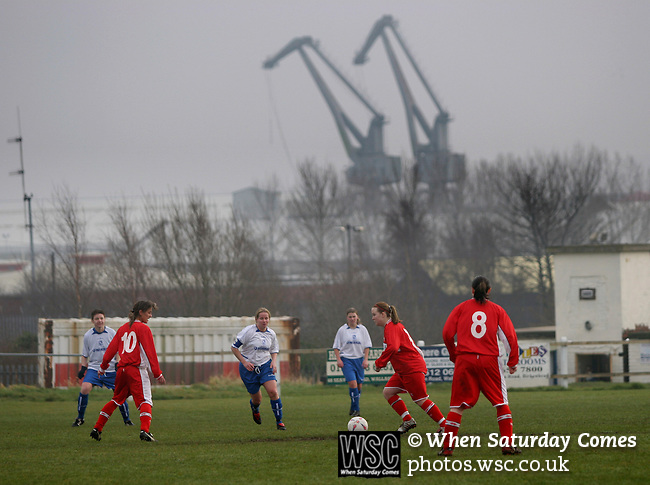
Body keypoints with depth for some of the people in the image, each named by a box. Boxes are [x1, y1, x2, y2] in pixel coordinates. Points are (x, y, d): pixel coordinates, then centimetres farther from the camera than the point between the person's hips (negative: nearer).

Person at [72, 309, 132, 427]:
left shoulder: (111, 333, 0)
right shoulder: (87, 335, 2)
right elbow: (84, 355, 12)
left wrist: (117, 364, -9)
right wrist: (83, 368, -1)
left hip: (110, 369, 0)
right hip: (94, 368, 0)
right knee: (85, 388, -21)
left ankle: (127, 419, 19)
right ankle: (80, 418, -7)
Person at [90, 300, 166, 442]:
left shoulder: (123, 328, 16)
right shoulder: (143, 329, -3)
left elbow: (112, 348, 18)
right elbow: (150, 352, -8)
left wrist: (103, 367, 29)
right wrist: (157, 373, -8)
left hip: (122, 369, 7)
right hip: (137, 370, -7)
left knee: (116, 400, 20)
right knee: (145, 401, -10)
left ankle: (97, 429, 21)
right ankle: (144, 430, -30)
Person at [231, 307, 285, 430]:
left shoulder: (271, 334, 2)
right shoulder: (248, 331, -13)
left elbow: (274, 350, 18)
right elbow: (234, 347, -9)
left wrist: (274, 361, -2)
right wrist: (244, 362, -17)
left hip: (266, 366, 3)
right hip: (249, 368, -3)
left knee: (273, 392, -18)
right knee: (257, 399, 5)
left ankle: (279, 421, -6)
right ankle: (255, 409, 45)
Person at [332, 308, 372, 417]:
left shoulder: (362, 329, 5)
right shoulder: (342, 330, 2)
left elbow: (367, 346, 8)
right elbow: (336, 346, 6)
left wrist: (365, 359, -1)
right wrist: (338, 359, -5)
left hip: (359, 359, 2)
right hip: (346, 359, -2)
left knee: (359, 385, 3)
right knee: (352, 383, -17)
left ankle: (354, 409, 18)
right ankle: (356, 409, -13)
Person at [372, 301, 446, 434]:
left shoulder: (391, 327, -16)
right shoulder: (394, 326, 16)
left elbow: (392, 348, -32)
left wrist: (379, 363, -24)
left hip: (413, 368, -10)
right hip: (403, 370, 10)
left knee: (421, 400, -7)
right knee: (388, 392, 5)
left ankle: (444, 425, 0)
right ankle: (408, 420, 7)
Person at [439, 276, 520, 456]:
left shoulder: (461, 308, 8)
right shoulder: (497, 310, 7)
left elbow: (447, 333, 2)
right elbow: (510, 336, 1)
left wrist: (454, 355, 15)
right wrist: (513, 362, 8)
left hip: (464, 360, 0)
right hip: (489, 360, 0)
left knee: (457, 406, 5)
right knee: (501, 403, 10)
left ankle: (447, 446, 0)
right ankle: (507, 445, 2)